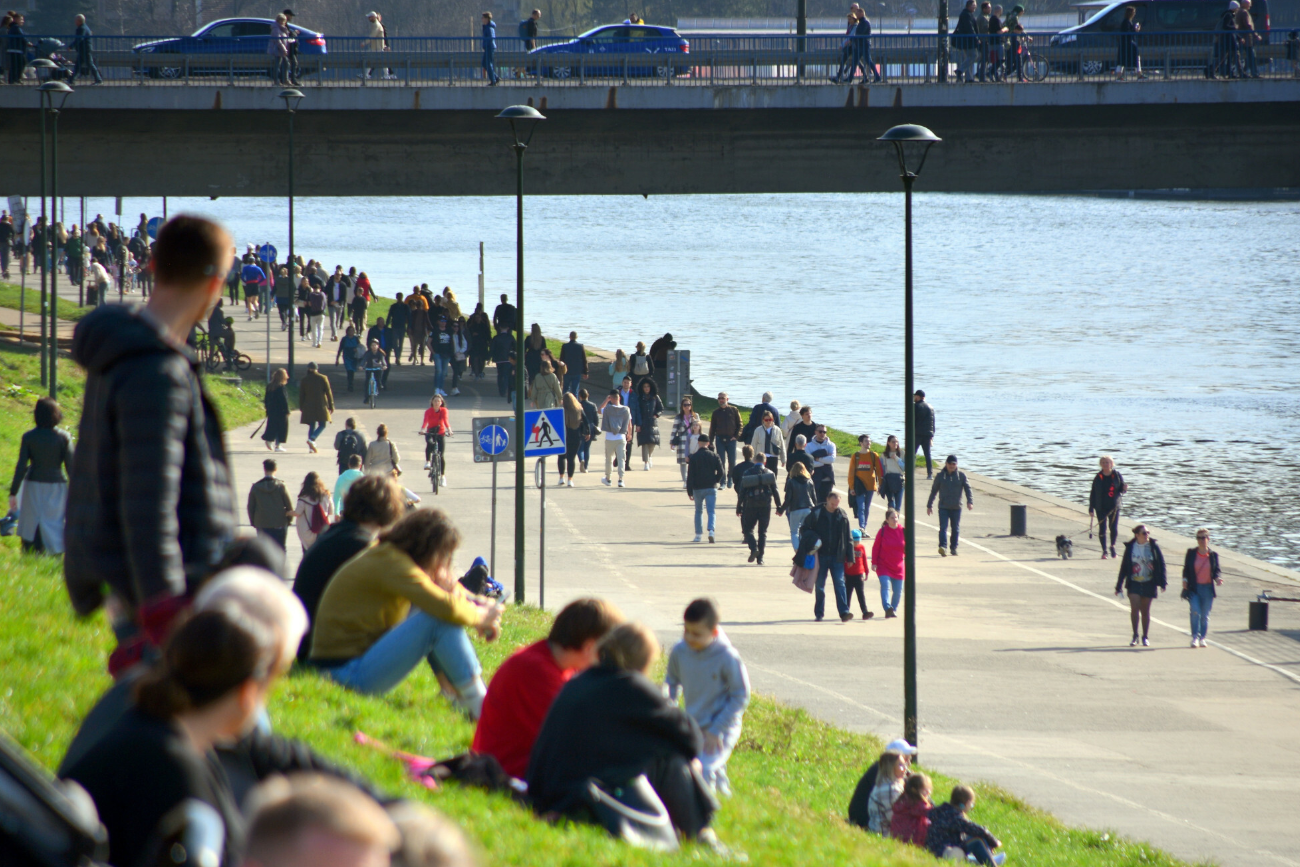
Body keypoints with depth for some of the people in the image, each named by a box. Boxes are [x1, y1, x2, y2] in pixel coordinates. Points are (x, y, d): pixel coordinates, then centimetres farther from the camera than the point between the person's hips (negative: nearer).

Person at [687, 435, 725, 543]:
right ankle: (711, 531, -25)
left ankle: (698, 534, 18)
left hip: (698, 488, 0)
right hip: (711, 488, 0)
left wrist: (689, 491, 0)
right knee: (711, 511, -3)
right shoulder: (714, 456, 1)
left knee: (698, 511, 16)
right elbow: (721, 473, -2)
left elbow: (690, 475, -5)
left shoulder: (694, 457, -4)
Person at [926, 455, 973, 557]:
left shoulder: (961, 475, 3)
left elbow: (967, 488, 1)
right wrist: (929, 505, 12)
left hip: (956, 507, 1)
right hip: (943, 507, -1)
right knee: (943, 527, -14)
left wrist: (970, 501, -14)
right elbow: (934, 490, 10)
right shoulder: (941, 476, 3)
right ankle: (943, 546, -25)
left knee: (956, 528, 8)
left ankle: (954, 548, 20)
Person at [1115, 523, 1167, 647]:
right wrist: (1119, 586, 6)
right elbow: (1124, 567, 5)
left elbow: (1161, 564, 2)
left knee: (1145, 611, 5)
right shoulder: (1130, 547, 0)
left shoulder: (1153, 547, -1)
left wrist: (1162, 582, -5)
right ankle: (1135, 636, -3)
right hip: (1134, 583, 0)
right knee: (1134, 608, -14)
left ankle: (1145, 637, 17)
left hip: (1149, 583, 0)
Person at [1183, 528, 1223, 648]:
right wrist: (1185, 580, -8)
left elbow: (1217, 570, 7)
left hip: (1208, 588, 1)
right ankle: (1195, 637, -12)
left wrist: (1217, 579, -13)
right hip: (1194, 588, -1)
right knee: (1195, 612, -16)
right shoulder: (1191, 553, 3)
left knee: (1205, 615, 6)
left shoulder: (1213, 555, 4)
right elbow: (1186, 569, 7)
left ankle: (1202, 638, 16)